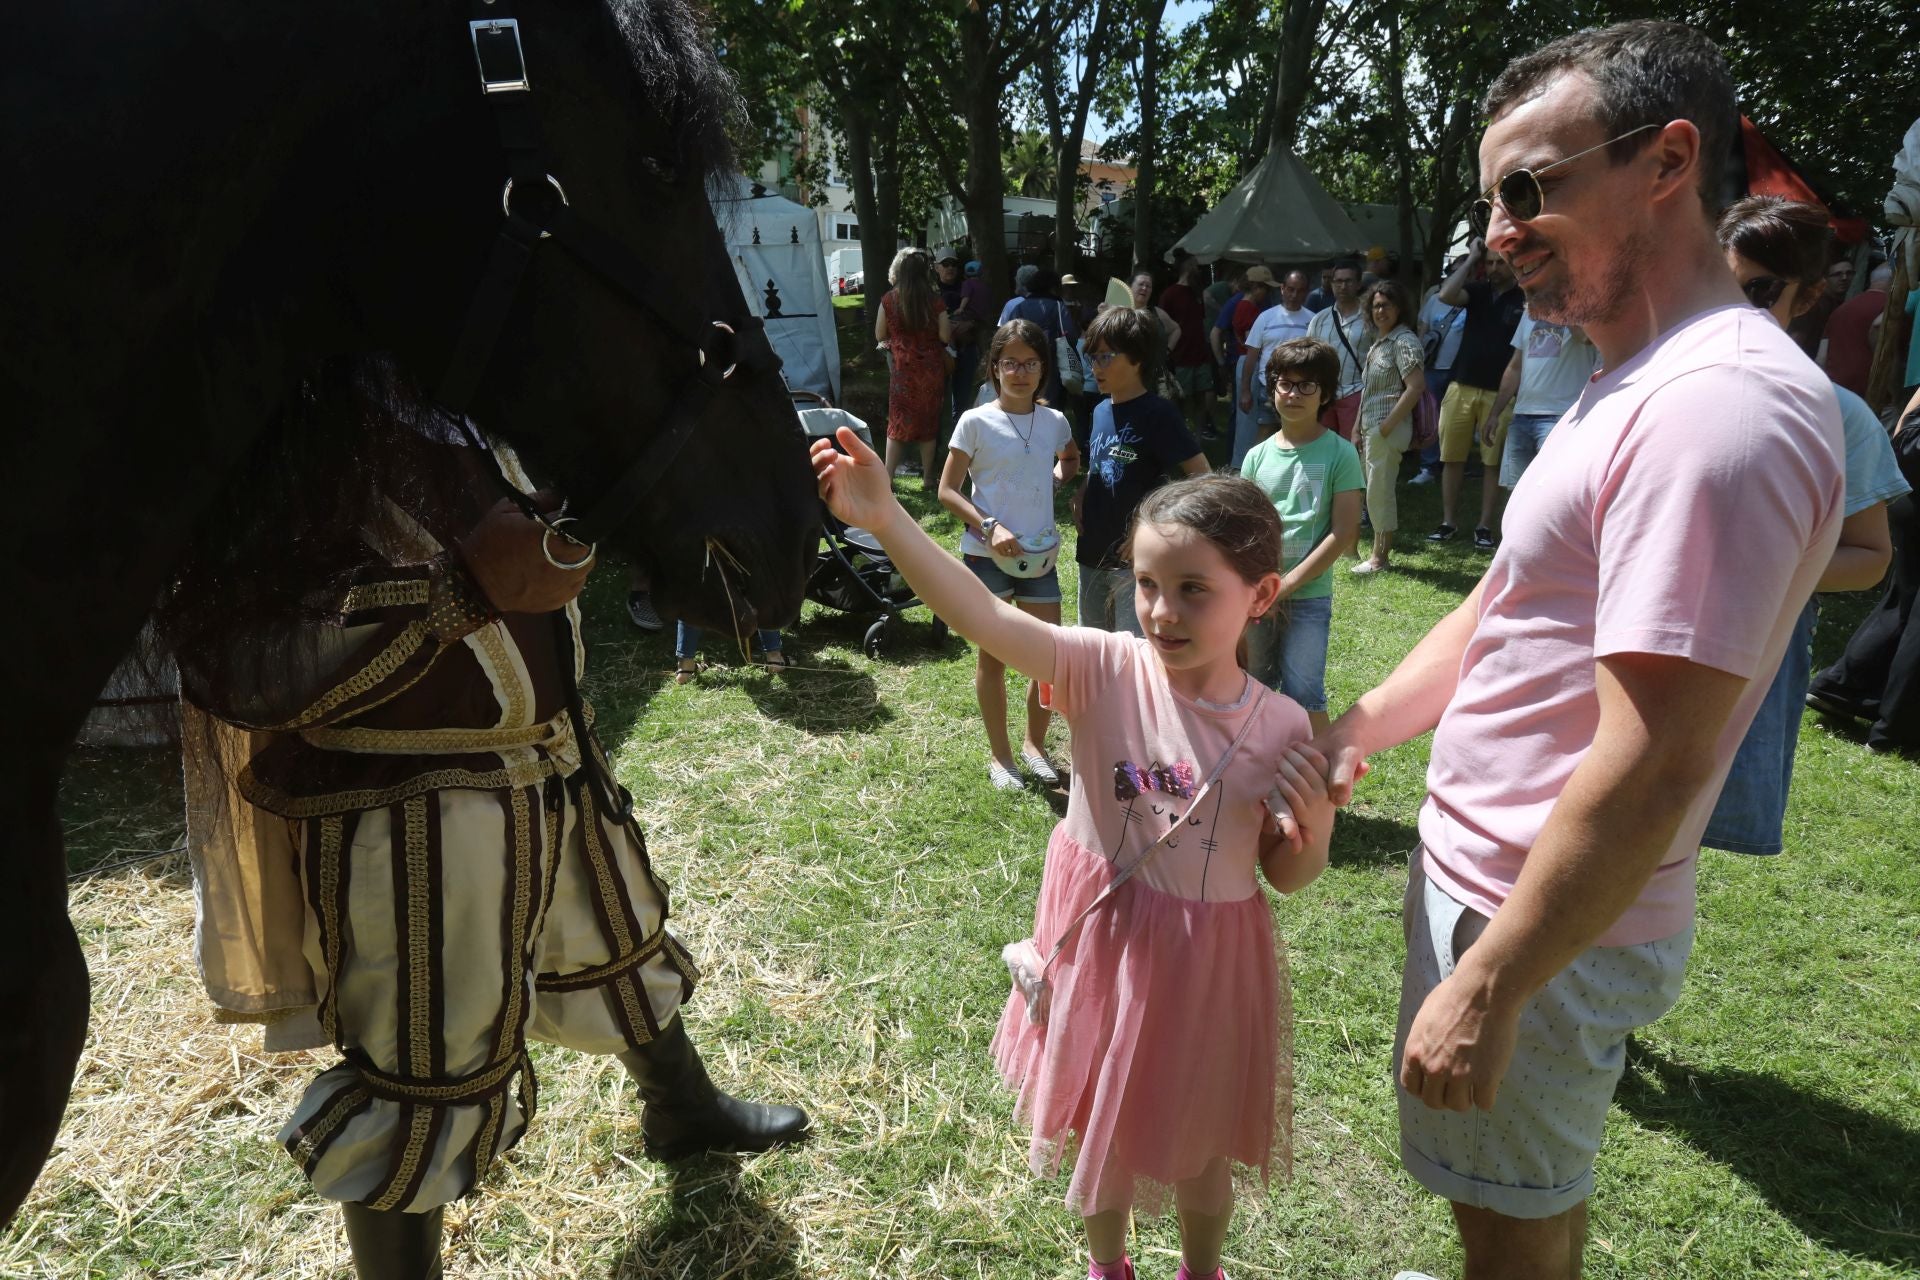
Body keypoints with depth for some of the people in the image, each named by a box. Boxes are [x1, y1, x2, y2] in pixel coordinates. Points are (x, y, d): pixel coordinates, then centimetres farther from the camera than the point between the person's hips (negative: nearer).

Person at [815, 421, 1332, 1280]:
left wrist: (1317, 826, -21)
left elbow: (1287, 879, 0)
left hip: (1207, 961, 1)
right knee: (1100, 1125, 23)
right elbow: (984, 618, -32)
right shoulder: (1105, 671, -17)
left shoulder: (1280, 728, -13)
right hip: (1103, 945, 0)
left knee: (1199, 1146, 23)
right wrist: (883, 518, -42)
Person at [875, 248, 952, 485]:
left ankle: (888, 476, -1)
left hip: (903, 367, -1)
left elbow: (879, 335, 1)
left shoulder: (889, 299, -5)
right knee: (928, 422, 11)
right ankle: (927, 476, 17)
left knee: (898, 423, 5)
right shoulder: (935, 300, -5)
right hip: (932, 368, 1)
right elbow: (945, 336, -4)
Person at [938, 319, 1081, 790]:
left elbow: (1072, 459, 24)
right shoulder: (976, 422, -8)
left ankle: (1034, 743, 30)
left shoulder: (1055, 422, 3)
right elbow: (947, 490, -6)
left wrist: (1054, 479, 1)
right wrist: (990, 526, -19)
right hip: (986, 553, -3)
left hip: (1040, 555, 3)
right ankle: (999, 755, 23)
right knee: (994, 656, 8)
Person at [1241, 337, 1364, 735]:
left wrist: (1287, 584, -13)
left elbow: (1344, 532, -10)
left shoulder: (1339, 453, -5)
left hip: (1309, 595, -4)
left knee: (1304, 695, -5)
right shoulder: (1258, 455, 5)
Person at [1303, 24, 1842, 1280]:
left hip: (1542, 917, -9)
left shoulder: (1718, 409, -25)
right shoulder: (1637, 388, 10)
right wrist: (1367, 721, 5)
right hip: (1489, 869, 9)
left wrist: (1485, 988, -22)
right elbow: (1504, 608, 16)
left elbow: (1650, 769, -28)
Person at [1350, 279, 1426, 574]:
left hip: (1388, 428, -9)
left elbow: (1416, 387, -20)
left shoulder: (1404, 342, -12)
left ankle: (1380, 556, 4)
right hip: (1371, 426, 9)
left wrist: (1387, 426, -21)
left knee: (1380, 490, -5)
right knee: (1376, 490, 13)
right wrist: (1359, 427, 17)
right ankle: (1379, 552, 21)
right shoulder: (1378, 342, 16)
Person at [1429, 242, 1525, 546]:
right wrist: (1471, 259, -6)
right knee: (1452, 457, 5)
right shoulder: (1478, 290, 9)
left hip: (1499, 393, -3)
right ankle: (1449, 522, 14)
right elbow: (1446, 295, -11)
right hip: (1461, 387, 3)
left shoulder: (1525, 300, 0)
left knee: (1492, 461, 2)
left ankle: (1484, 526, 10)